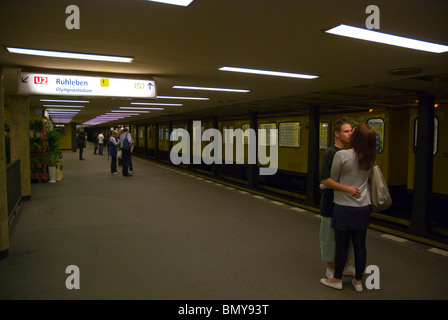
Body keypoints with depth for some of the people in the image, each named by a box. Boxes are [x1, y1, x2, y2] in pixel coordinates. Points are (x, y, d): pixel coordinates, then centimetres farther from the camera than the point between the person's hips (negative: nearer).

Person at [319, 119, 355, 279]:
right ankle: (330, 269, 22)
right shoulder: (331, 153, -16)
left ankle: (346, 266, 34)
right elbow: (324, 181, -21)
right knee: (330, 236, 6)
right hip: (332, 203, -8)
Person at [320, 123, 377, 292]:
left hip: (345, 207, -5)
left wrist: (346, 189, 0)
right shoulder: (370, 158, 0)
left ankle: (337, 279, 24)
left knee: (341, 244, 8)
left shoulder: (341, 155, -16)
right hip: (364, 207, 5)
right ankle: (358, 281, 26)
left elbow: (330, 181, -12)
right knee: (360, 244, 13)